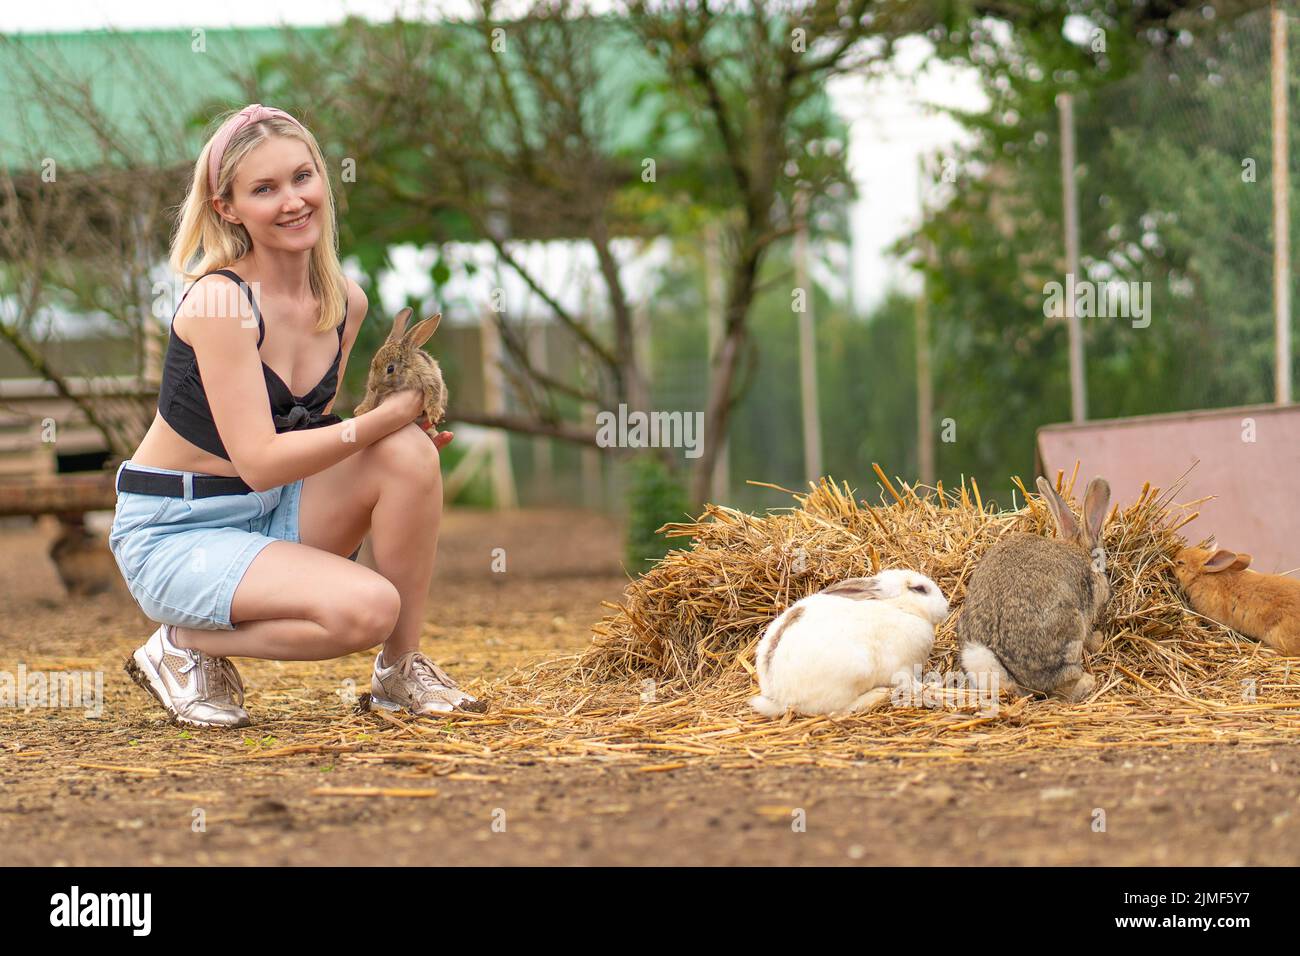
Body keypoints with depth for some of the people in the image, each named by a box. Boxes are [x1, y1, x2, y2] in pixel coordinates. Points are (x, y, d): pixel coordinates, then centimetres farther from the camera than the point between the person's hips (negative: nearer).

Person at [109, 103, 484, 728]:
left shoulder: (345, 303, 1)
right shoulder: (219, 300, -21)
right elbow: (258, 460, -25)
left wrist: (406, 427, -8)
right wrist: (387, 416, -27)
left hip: (274, 513, 7)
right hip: (175, 534, -7)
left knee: (410, 454, -18)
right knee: (364, 607, -28)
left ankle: (401, 670, -4)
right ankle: (186, 647, -3)